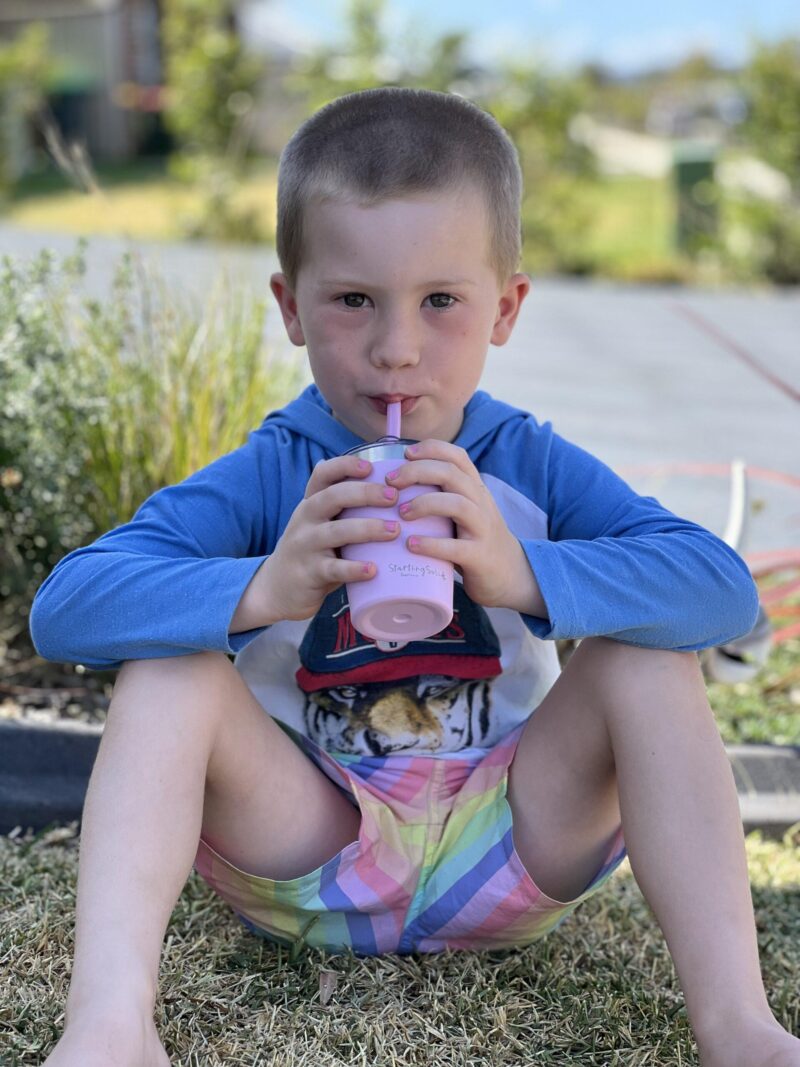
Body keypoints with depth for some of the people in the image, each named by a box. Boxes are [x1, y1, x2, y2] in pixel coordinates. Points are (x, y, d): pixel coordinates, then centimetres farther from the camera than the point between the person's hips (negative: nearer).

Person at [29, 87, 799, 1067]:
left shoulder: (533, 466, -6)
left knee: (647, 659, -19)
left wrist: (527, 574, -38)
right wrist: (261, 590, -40)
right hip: (305, 859, 0)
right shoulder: (262, 479, -9)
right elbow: (64, 608, -22)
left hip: (505, 852, 1)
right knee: (168, 662, -22)